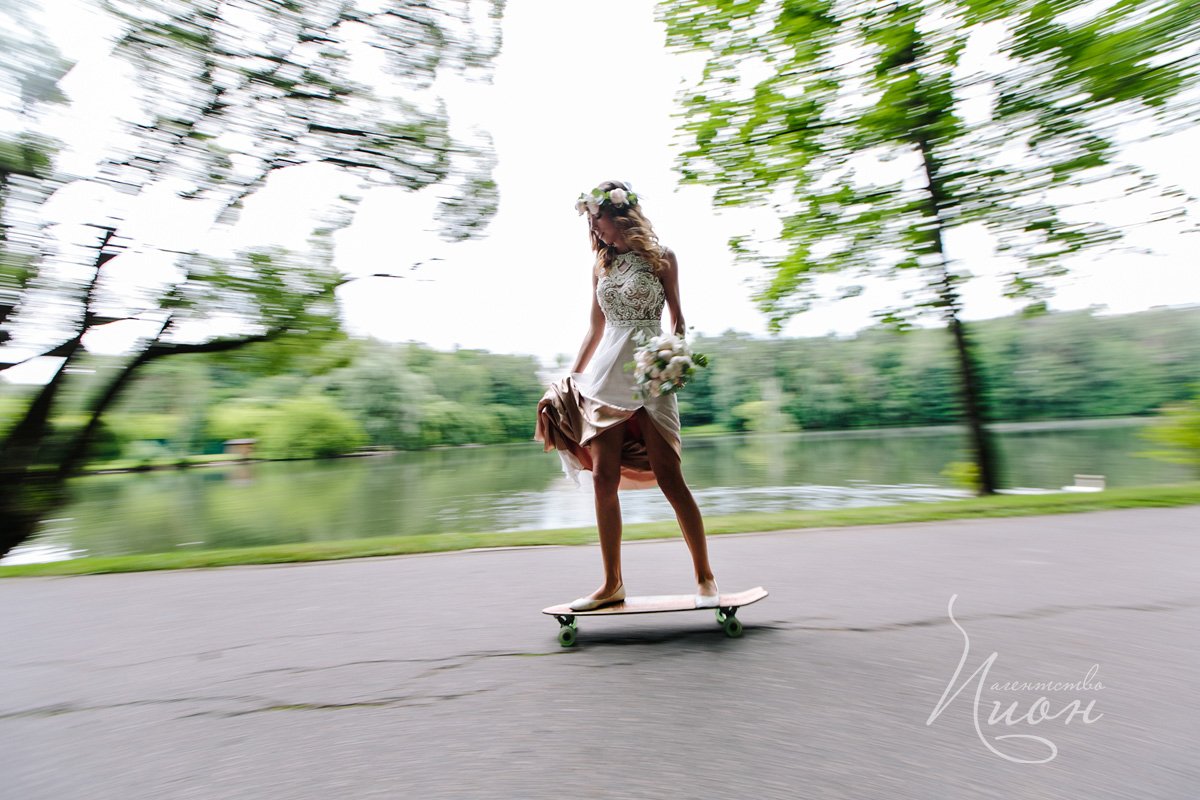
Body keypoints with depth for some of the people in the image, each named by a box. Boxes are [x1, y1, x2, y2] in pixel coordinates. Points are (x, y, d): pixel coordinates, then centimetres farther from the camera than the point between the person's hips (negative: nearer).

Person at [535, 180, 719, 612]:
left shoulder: (661, 257, 5)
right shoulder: (601, 265, 16)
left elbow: (677, 319, 6)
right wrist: (571, 377, 15)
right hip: (605, 374, 5)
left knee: (669, 476, -8)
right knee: (604, 478, -1)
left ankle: (705, 577, 8)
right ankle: (612, 583, 10)